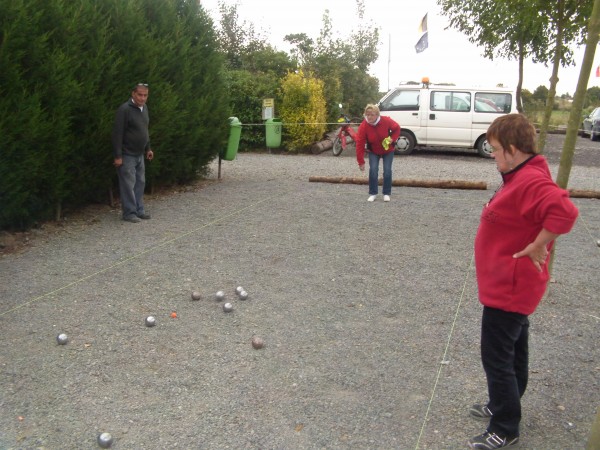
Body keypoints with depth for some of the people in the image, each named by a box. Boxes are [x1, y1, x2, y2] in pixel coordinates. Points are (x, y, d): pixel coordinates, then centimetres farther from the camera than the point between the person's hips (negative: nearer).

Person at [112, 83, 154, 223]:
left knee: (140, 183, 13)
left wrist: (148, 148, 18)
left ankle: (139, 210, 23)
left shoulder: (144, 108, 7)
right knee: (128, 184, -2)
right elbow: (117, 134, -19)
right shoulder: (124, 109, -18)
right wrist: (118, 156, -20)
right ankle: (129, 213, 6)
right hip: (127, 155, -8)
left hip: (139, 154, 8)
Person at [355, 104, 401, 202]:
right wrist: (361, 162, -25)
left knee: (387, 171, -7)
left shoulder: (386, 121, -26)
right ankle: (373, 194, 2)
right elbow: (360, 145, -24)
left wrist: (392, 139, -23)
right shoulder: (363, 126, -26)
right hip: (373, 152, 0)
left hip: (388, 150, 0)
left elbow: (397, 128, -5)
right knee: (373, 170, -13)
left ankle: (386, 193, 8)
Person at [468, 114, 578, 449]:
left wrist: (537, 247, -29)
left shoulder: (531, 181, -25)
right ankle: (503, 407, 40)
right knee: (513, 352, 23)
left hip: (509, 288, -11)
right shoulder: (522, 176, 7)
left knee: (497, 358, 0)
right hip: (511, 285, 11)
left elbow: (566, 211, -39)